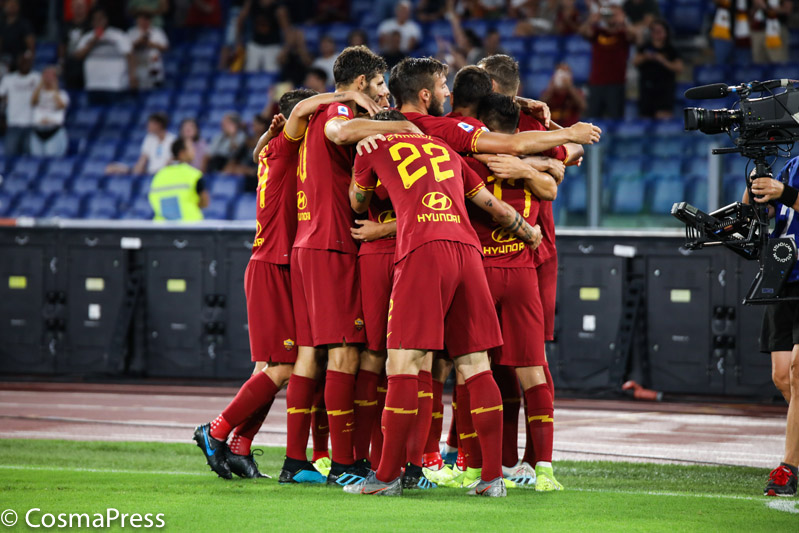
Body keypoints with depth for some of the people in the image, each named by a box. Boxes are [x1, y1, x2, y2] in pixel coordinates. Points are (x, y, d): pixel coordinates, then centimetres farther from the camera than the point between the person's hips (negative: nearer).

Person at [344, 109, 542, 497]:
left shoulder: (374, 147, 17)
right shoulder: (445, 150, 28)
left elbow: (357, 204, 32)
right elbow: (495, 207, 31)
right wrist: (529, 233, 49)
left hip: (422, 250, -5)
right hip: (467, 249, 5)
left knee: (402, 366, -4)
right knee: (475, 367, 6)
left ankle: (387, 476, -4)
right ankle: (493, 477, 4)